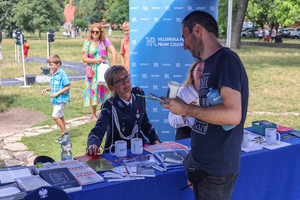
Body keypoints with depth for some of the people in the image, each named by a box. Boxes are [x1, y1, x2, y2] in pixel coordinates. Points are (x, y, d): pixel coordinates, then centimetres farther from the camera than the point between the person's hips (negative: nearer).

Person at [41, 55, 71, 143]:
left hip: (61, 99, -9)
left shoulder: (62, 74, -15)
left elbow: (68, 86, -17)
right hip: (55, 99, 9)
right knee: (60, 116, 13)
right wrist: (46, 89, 5)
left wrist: (57, 93, -19)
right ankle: (64, 134, 23)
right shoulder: (53, 74, 13)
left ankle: (64, 133, 0)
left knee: (55, 116, -14)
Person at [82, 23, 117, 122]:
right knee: (94, 90, 4)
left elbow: (114, 52, -9)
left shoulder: (105, 41, 0)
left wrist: (113, 66, -18)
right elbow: (84, 58, -2)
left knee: (106, 89, 1)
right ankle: (94, 115, 19)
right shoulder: (88, 42, -1)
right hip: (93, 71, 0)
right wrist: (96, 60, -15)